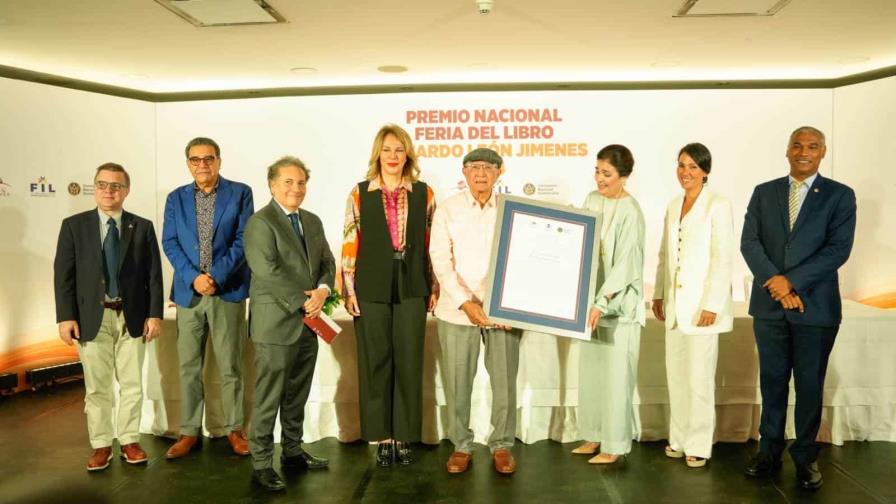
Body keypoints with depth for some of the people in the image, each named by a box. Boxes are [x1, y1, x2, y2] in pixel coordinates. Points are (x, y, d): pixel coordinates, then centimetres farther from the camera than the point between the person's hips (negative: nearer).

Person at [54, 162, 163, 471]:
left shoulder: (143, 227, 5)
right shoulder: (74, 225, 3)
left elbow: (154, 274, 3)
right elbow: (63, 274, 0)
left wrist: (154, 314, -4)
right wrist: (66, 316, -7)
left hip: (132, 317, 1)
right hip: (92, 318, -1)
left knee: (132, 384, 7)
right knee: (97, 387, 5)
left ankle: (130, 441, 20)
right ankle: (101, 445, 16)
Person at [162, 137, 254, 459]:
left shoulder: (240, 193, 2)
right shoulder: (176, 198, 10)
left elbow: (243, 240, -5)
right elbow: (170, 243, 3)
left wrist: (217, 277, -14)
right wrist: (194, 277, -12)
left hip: (228, 290, -2)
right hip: (188, 292, 3)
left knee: (230, 366, 4)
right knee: (189, 367, 7)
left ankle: (235, 429, 16)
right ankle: (189, 432, 17)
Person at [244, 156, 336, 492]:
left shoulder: (313, 221, 15)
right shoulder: (260, 222, -9)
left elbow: (327, 262, 12)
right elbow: (269, 271, -18)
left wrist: (322, 290, -8)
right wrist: (303, 302, -16)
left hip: (308, 323, 7)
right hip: (276, 324, -7)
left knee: (297, 396, 16)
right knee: (268, 399, -1)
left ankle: (293, 452, 29)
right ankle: (261, 464, 9)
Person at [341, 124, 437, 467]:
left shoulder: (424, 193, 6)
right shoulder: (360, 194, 3)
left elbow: (432, 243, 8)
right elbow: (350, 245, 2)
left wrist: (435, 287, 4)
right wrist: (349, 290, -3)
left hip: (412, 289, 1)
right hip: (372, 289, -1)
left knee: (409, 363, 4)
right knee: (375, 363, 5)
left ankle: (404, 436, 15)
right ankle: (383, 437, 16)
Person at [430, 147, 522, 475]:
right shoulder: (447, 209, 3)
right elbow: (440, 260, -4)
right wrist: (465, 302, -13)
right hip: (458, 309, 0)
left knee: (505, 379, 4)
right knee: (457, 380, 3)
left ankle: (502, 444, 20)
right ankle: (461, 445, 20)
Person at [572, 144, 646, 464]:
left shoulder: (630, 212, -15)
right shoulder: (592, 201, 7)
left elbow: (625, 264, -20)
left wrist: (602, 303, -25)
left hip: (619, 304, -7)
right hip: (591, 299, 7)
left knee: (616, 374, 0)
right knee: (590, 370, 13)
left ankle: (615, 445, 12)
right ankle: (595, 435, 26)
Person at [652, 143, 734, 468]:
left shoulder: (718, 206, -8)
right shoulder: (673, 206, 12)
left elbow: (723, 258, -12)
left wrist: (712, 305, -16)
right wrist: (659, 294, 13)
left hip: (701, 303, -6)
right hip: (675, 302, 6)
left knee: (698, 376, -2)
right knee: (676, 374, 11)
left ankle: (698, 445, 9)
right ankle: (679, 438, 22)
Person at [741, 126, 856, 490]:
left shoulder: (840, 195, 1)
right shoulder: (763, 193, 8)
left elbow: (838, 249, -9)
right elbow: (749, 242, -1)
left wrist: (792, 281, -15)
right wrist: (774, 281, -14)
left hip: (815, 306, -2)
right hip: (769, 305, 2)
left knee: (810, 385, 7)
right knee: (772, 381, 10)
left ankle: (806, 456, 20)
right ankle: (769, 450, 22)